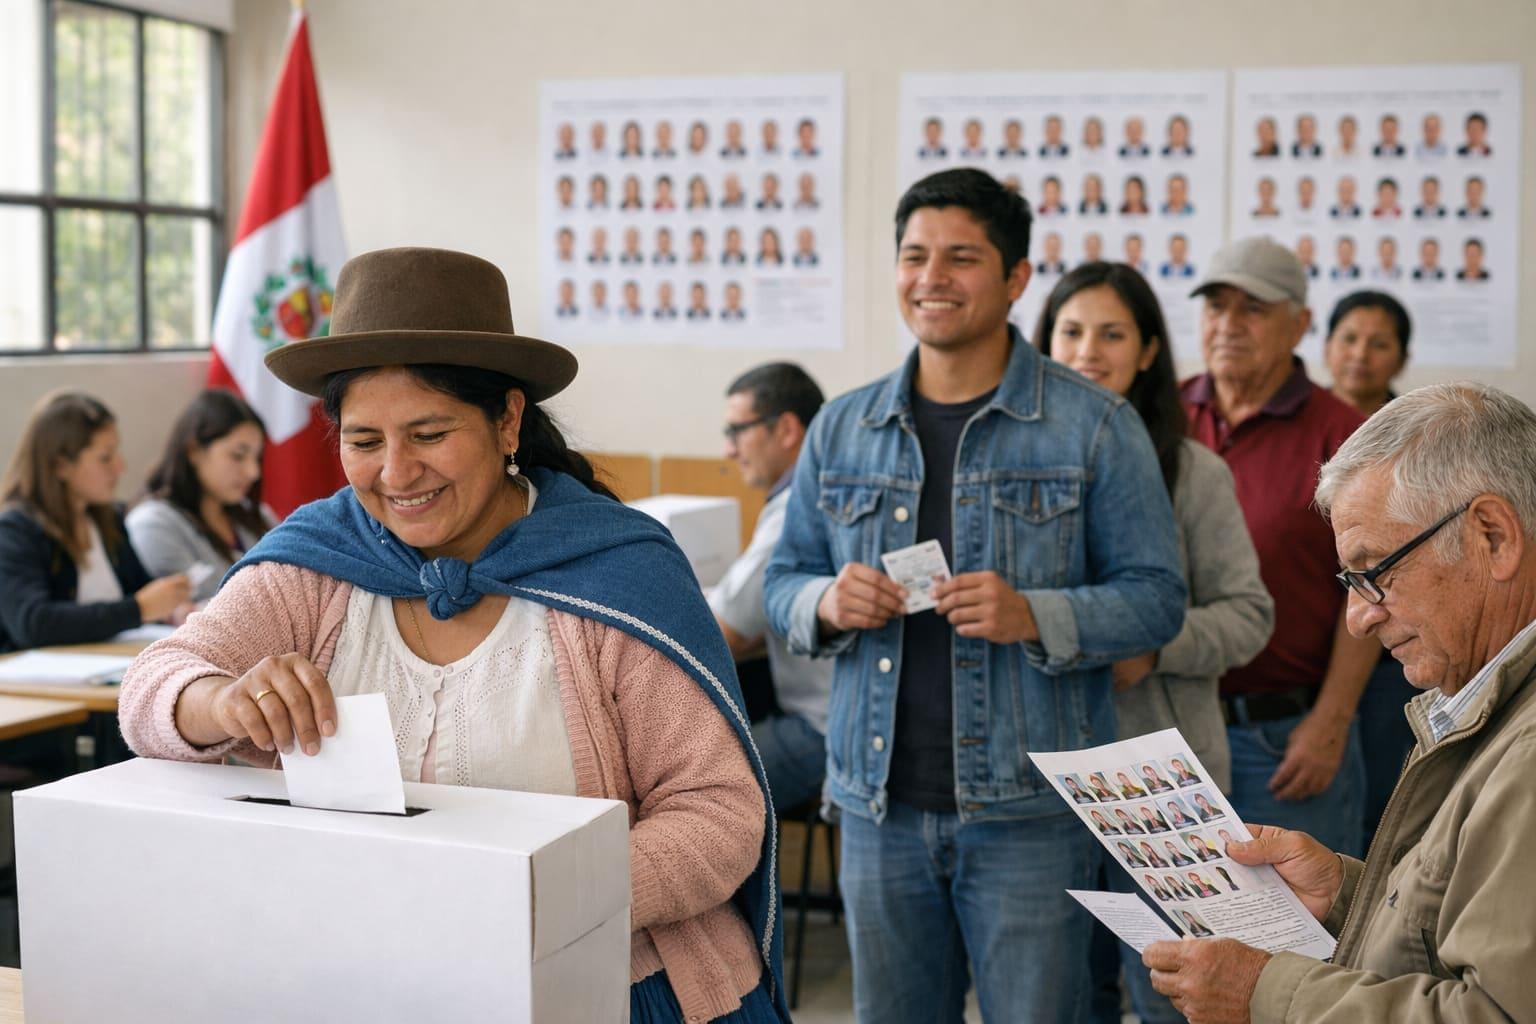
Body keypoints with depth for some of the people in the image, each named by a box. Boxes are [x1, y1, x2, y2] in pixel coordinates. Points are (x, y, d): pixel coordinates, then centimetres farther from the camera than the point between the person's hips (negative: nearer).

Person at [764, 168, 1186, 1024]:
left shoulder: (1095, 426, -3)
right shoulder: (842, 429, 8)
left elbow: (1156, 597, -5)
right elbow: (785, 580, 13)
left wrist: (1034, 616, -22)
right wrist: (827, 602, -10)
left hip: (1029, 809, -3)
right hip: (880, 801, 4)